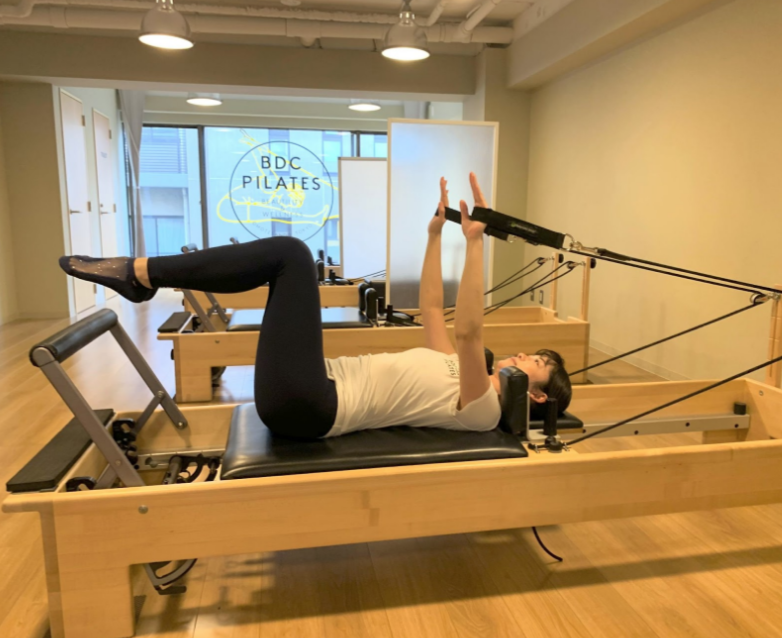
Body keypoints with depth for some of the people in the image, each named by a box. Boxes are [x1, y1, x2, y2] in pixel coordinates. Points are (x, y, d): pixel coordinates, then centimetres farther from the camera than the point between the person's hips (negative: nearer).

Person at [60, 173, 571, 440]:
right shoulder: (458, 376, 19)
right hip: (316, 391, 9)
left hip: (306, 405, -9)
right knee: (284, 256, 3)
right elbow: (432, 311, 22)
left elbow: (468, 331, -23)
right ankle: (141, 277, 4)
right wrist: (435, 234, 19)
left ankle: (138, 271, -8)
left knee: (291, 254, -16)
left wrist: (475, 243, -26)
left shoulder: (481, 408, -5)